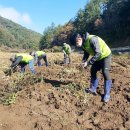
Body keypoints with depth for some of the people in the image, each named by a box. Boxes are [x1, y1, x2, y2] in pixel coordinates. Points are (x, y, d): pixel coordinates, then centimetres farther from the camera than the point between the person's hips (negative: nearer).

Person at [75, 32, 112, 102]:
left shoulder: (92, 39, -34)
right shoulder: (83, 44, -6)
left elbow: (98, 53, -34)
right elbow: (86, 54, 8)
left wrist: (88, 63, -33)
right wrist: (84, 62, -10)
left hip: (105, 55, -8)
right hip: (98, 57, 8)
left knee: (105, 73, -14)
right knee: (93, 71, 5)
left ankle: (107, 94, -6)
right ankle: (93, 89, 16)